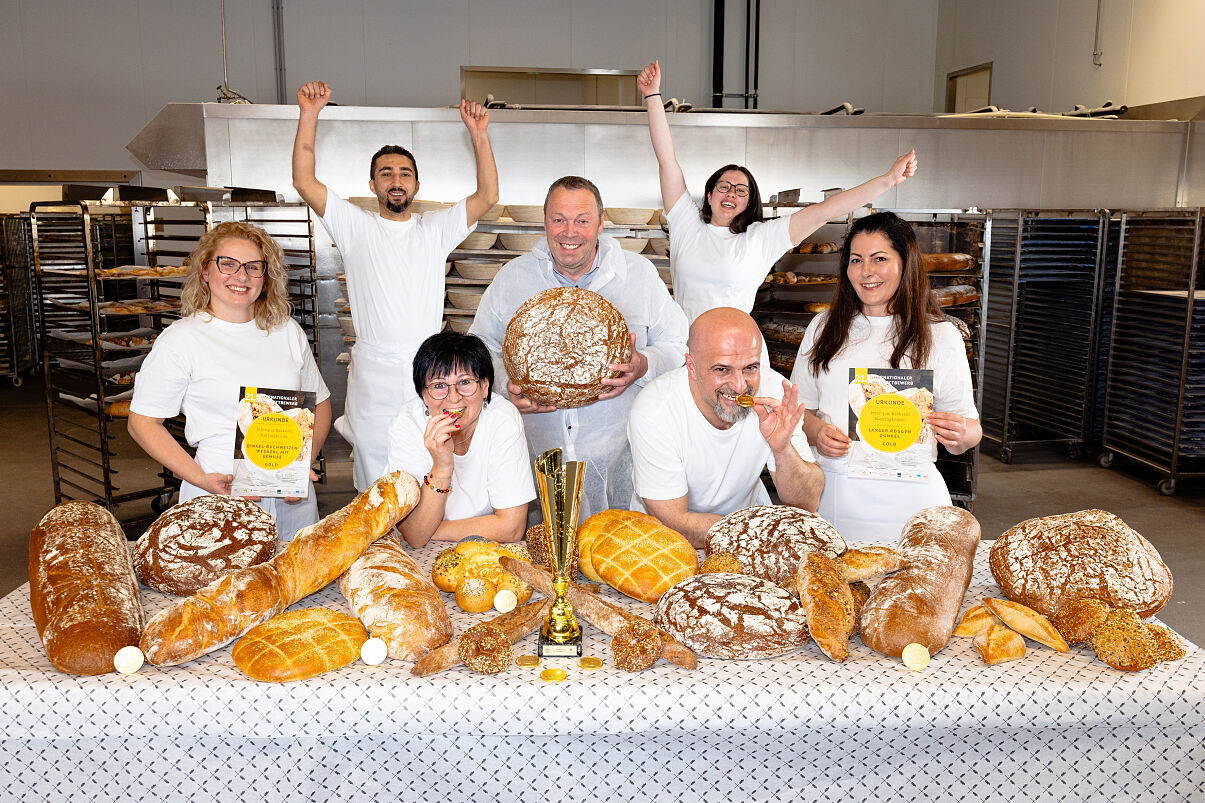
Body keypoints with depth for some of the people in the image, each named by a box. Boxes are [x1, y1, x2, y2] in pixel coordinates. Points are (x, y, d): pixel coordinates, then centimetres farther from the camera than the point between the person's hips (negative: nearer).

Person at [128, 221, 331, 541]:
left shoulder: (287, 331, 8)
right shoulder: (181, 340, -5)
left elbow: (320, 403, 14)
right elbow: (142, 422, -3)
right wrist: (200, 479, -14)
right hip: (220, 502, -4)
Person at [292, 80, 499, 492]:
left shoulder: (436, 228, 11)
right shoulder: (355, 226, 7)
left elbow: (488, 195, 1)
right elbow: (304, 182, -2)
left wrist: (479, 134, -8)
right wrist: (309, 115, -9)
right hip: (374, 372, -1)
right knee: (374, 485, 5)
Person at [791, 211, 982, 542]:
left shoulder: (941, 337, 2)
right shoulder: (823, 328, 9)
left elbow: (970, 429, 4)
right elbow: (799, 405, 12)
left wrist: (960, 433, -18)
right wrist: (816, 431, -8)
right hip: (830, 495, 2)